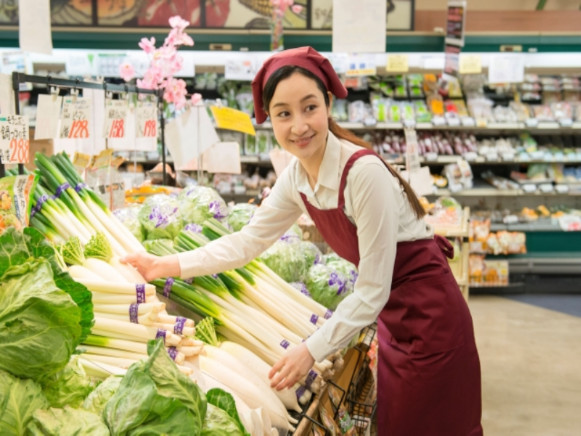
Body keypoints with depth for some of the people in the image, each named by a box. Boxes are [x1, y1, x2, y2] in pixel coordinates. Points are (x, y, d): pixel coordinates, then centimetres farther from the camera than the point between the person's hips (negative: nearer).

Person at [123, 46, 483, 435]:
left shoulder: (363, 171, -29)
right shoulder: (296, 177, -5)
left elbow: (372, 291, -25)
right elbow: (248, 241, 6)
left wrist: (311, 351, -20)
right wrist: (170, 266, 2)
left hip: (427, 310, -7)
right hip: (392, 310, 7)